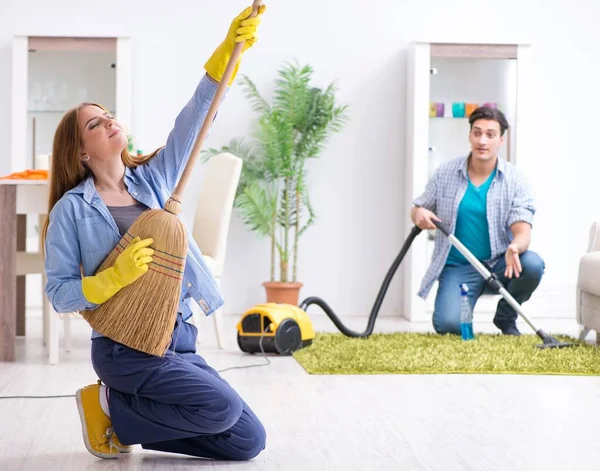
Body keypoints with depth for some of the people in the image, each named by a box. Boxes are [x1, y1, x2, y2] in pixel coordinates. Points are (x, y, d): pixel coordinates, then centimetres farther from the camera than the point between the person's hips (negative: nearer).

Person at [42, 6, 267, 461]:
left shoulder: (153, 179, 9)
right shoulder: (72, 209, -4)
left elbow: (192, 120, -1)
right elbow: (58, 293, -6)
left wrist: (229, 48, -12)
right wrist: (115, 277, -23)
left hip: (179, 340, 6)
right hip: (125, 349, -6)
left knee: (249, 441, 3)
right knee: (222, 406, -24)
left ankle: (122, 423, 14)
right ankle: (110, 408, -1)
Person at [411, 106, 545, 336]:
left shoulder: (514, 179, -6)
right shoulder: (445, 173, -1)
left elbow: (523, 231, -14)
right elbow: (417, 209, 11)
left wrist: (514, 248, -39)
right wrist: (419, 214, -15)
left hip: (499, 264, 1)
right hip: (457, 266, -1)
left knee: (532, 264, -31)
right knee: (447, 325, -26)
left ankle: (505, 317, 0)